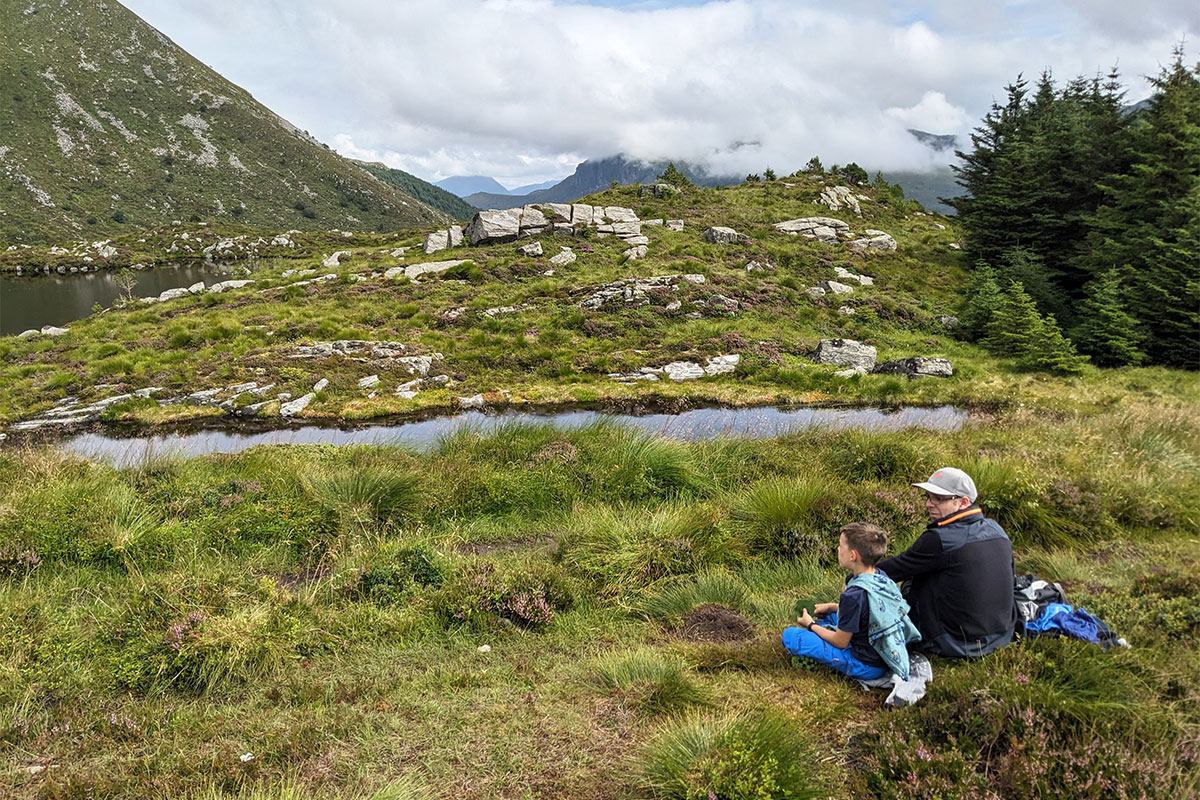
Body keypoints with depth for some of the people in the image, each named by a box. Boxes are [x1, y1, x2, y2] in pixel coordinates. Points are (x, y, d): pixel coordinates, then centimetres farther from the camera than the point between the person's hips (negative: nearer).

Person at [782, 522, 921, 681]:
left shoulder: (854, 595, -29)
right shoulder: (881, 577, -4)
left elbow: (840, 642, -16)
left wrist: (811, 625, 0)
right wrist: (833, 607, 13)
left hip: (865, 666, -9)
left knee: (790, 635, -9)